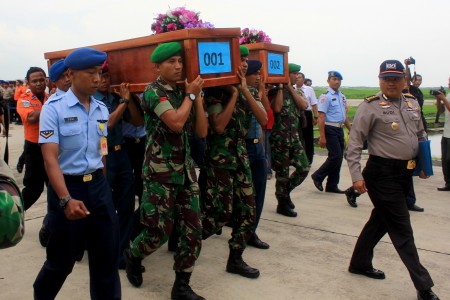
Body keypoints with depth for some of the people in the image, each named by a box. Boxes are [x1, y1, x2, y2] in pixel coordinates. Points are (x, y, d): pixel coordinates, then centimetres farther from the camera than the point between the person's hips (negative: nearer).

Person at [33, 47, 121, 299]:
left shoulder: (102, 109, 6)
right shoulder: (54, 107, -10)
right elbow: (50, 158, -17)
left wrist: (100, 182, 14)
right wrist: (66, 199, -26)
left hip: (99, 186, 5)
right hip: (67, 186, -4)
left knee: (108, 255, 9)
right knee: (62, 259, 11)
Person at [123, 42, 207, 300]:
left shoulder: (184, 91, 11)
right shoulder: (154, 92, -9)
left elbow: (202, 131, 6)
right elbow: (176, 122, -25)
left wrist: (197, 97, -1)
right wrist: (190, 95, -10)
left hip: (186, 169, 7)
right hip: (160, 171, -6)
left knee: (193, 230, 4)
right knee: (160, 230, 0)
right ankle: (132, 255, 33)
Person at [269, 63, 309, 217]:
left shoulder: (297, 92, 12)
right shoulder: (275, 91, -6)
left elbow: (304, 105, -7)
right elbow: (277, 108, -24)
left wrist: (290, 88, -8)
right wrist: (281, 87, -17)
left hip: (295, 137, 6)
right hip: (280, 138, -6)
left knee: (304, 168, 5)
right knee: (282, 173, 2)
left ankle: (286, 191, 27)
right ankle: (282, 204, 18)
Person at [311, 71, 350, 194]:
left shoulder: (342, 96, 14)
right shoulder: (326, 96, -11)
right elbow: (321, 117, -17)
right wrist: (322, 137, -21)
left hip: (340, 129, 8)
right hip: (330, 129, -8)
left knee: (339, 157, 10)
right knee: (335, 156, -11)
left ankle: (332, 185, 20)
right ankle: (318, 176, 9)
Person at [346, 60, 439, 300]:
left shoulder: (412, 104, 10)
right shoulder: (370, 107, -11)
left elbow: (421, 135, 23)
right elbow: (354, 144, -13)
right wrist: (357, 176, -19)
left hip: (405, 173, 8)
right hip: (382, 174, -8)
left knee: (381, 220, 19)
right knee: (402, 229, 0)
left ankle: (360, 263, 38)